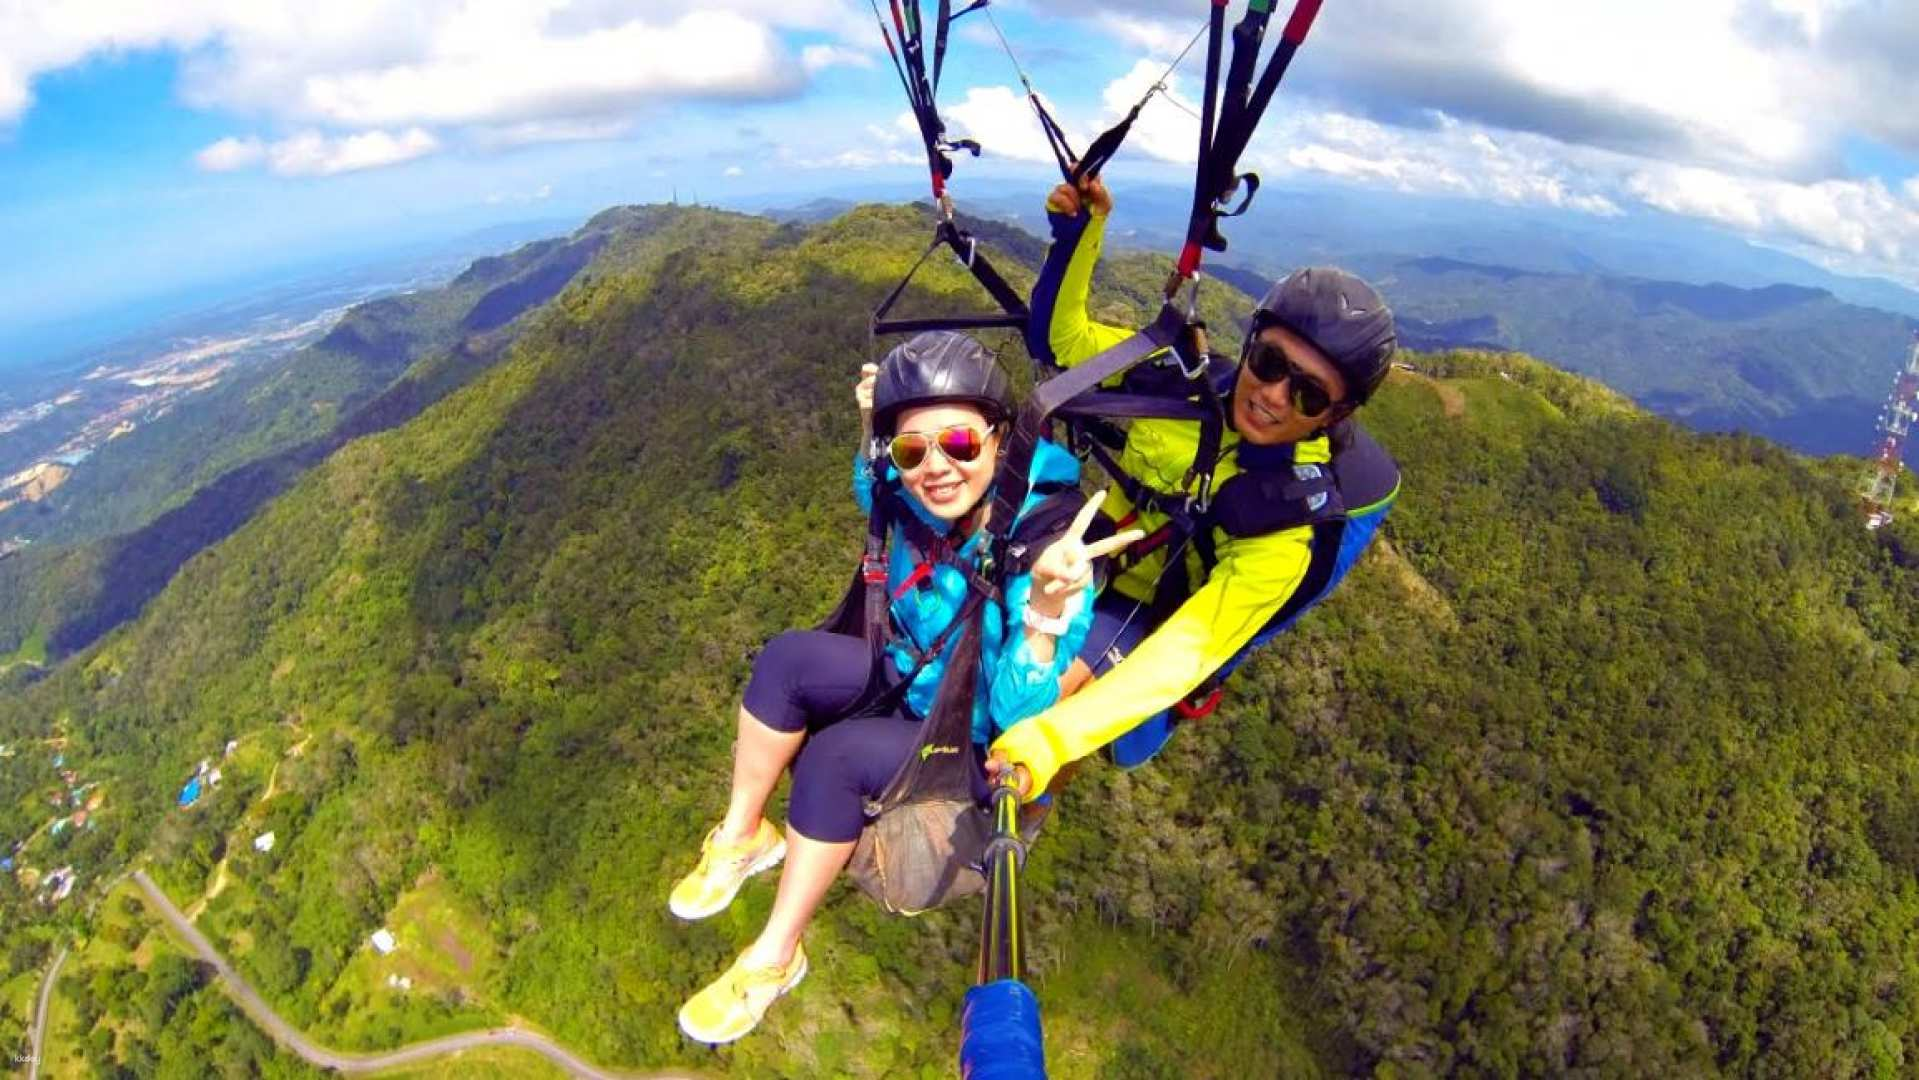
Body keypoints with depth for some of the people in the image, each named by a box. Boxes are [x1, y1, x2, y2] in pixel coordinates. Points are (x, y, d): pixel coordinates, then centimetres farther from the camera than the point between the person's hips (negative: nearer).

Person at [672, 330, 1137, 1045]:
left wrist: (1047, 606, -50)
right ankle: (741, 838, 2)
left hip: (987, 746, -5)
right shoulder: (925, 501, -16)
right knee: (789, 659, -16)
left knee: (835, 758, -26)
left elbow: (1020, 719, -34)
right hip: (917, 682, 6)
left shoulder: (1050, 550, -31)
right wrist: (870, 428, -9)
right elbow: (873, 497, 11)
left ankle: (774, 959, -5)